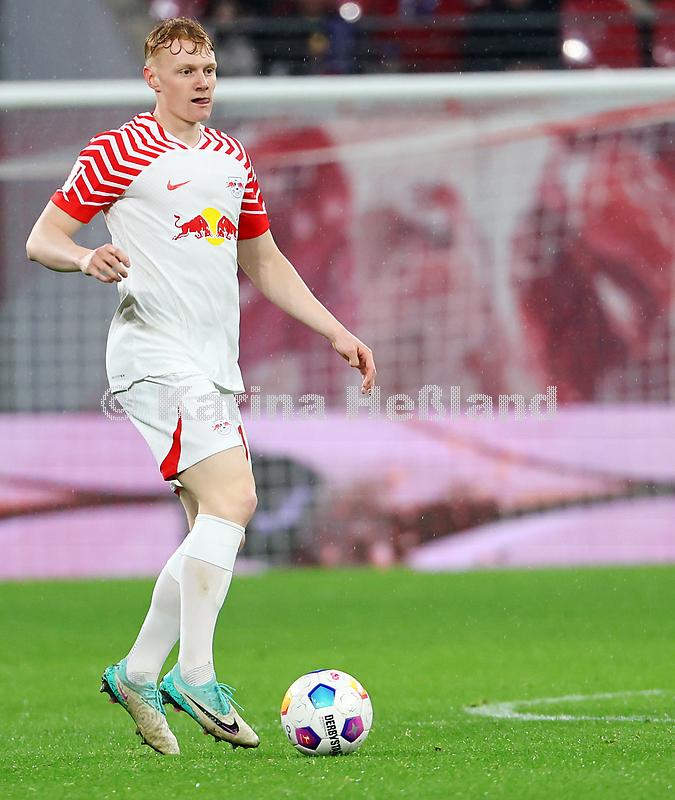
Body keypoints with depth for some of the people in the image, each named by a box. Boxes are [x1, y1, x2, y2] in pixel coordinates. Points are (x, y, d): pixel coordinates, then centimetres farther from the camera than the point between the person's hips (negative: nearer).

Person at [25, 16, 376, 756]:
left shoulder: (231, 159, 19)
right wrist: (87, 258, -25)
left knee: (214, 529, 7)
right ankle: (194, 675, -21)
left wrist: (336, 332, 19)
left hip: (214, 362, 8)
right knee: (231, 500, -21)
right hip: (156, 353, -8)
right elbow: (42, 239, -3)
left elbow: (264, 264, 26)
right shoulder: (120, 151, -3)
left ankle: (138, 673, 16)